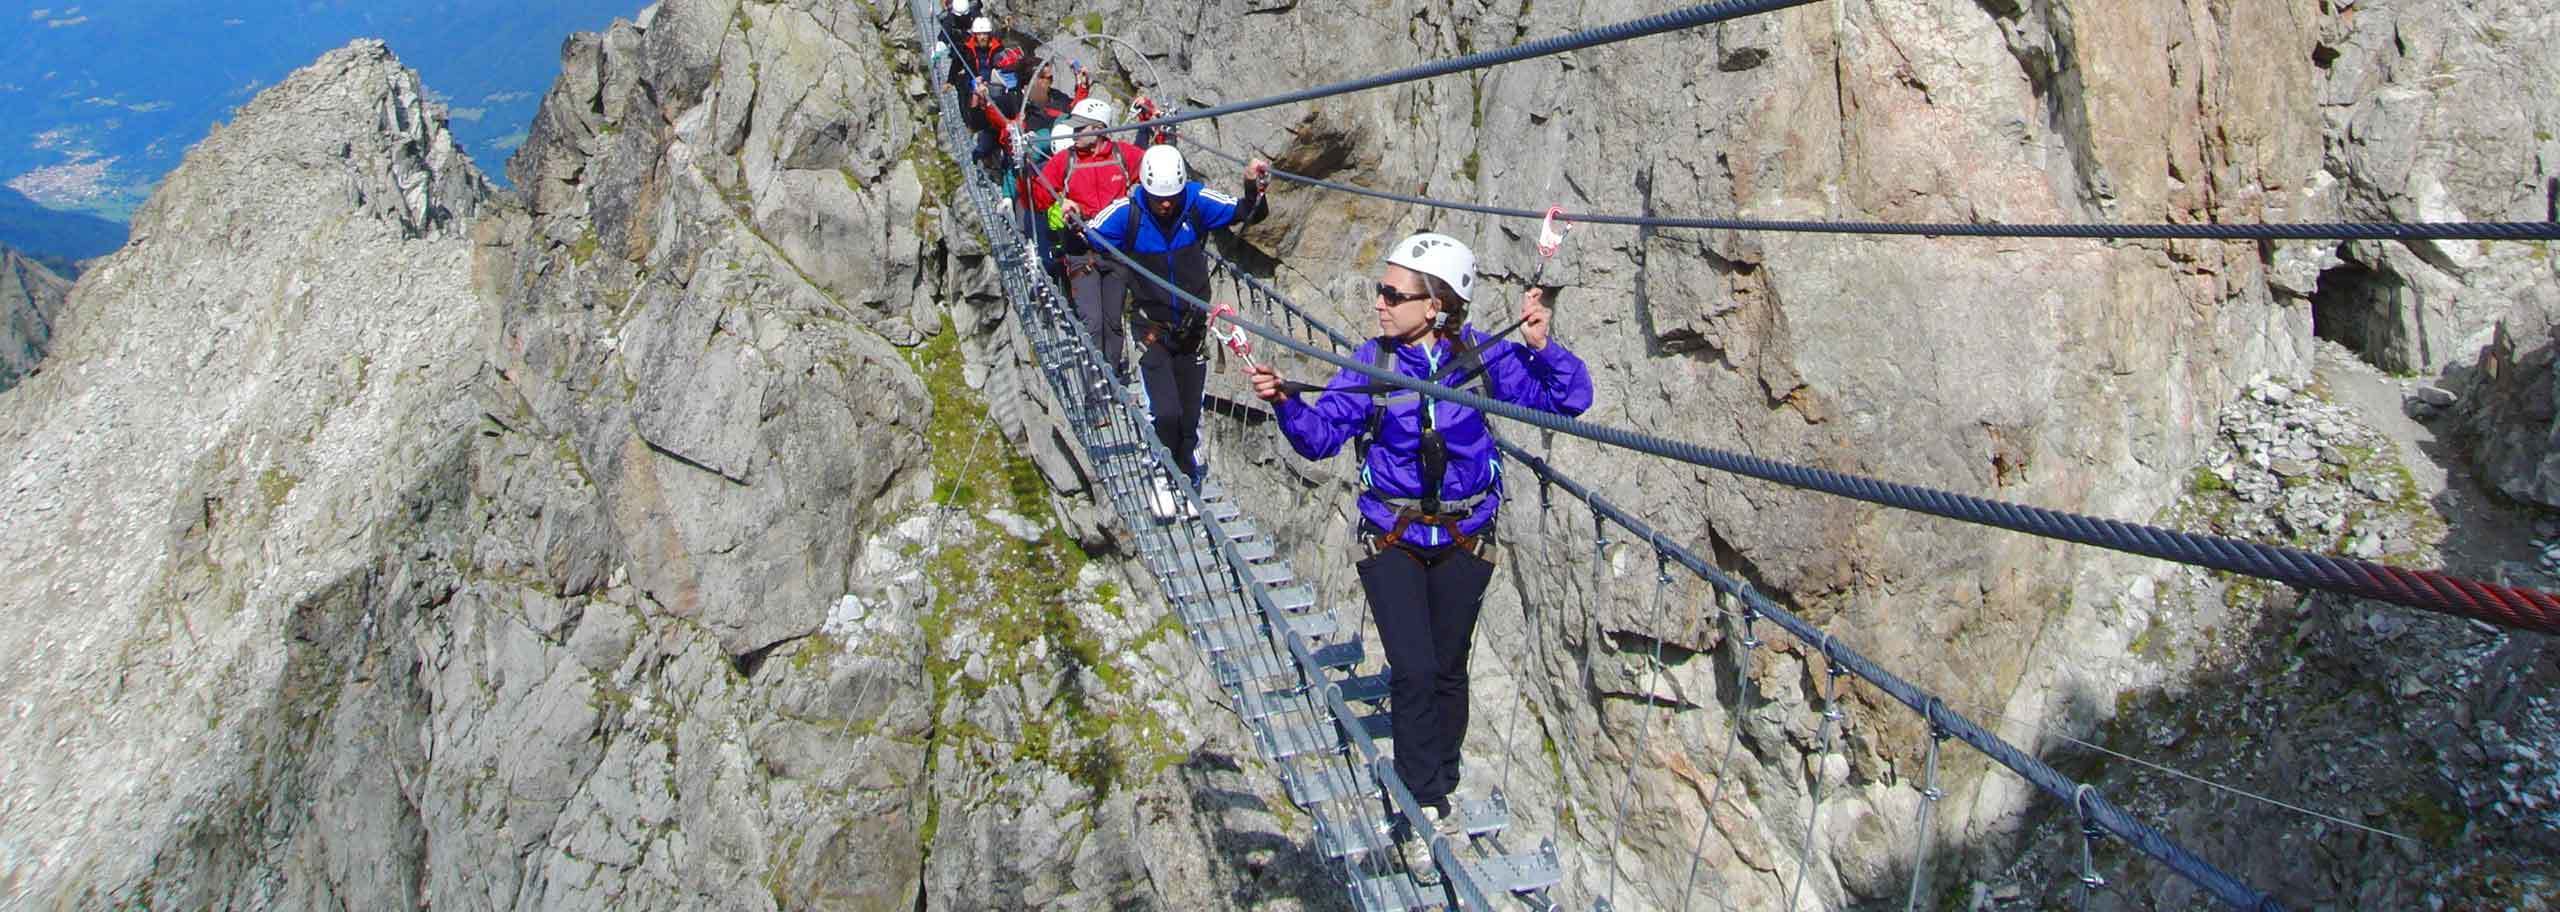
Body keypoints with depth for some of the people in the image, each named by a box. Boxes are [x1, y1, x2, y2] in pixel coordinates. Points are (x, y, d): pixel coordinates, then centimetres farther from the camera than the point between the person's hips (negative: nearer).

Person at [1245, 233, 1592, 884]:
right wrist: (1285, 403, -29)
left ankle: (1438, 792, 32)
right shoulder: (1373, 361, -9)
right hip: (1392, 539, -1)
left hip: (1464, 540, 1)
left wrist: (1541, 346, -25)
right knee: (1414, 671, -9)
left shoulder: (1482, 357, -9)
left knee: (1448, 671, 13)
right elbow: (1321, 434, -11)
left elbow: (1569, 399, -10)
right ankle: (1423, 811, 5)